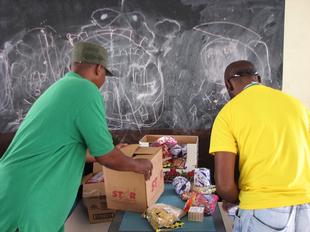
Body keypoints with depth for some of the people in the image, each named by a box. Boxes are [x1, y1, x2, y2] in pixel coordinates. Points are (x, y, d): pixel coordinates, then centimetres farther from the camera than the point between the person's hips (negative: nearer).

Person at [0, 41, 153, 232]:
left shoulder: (59, 87, 13)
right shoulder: (87, 91, -16)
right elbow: (105, 156, -12)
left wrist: (110, 150, 38)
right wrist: (137, 165, 6)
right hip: (26, 199, -9)